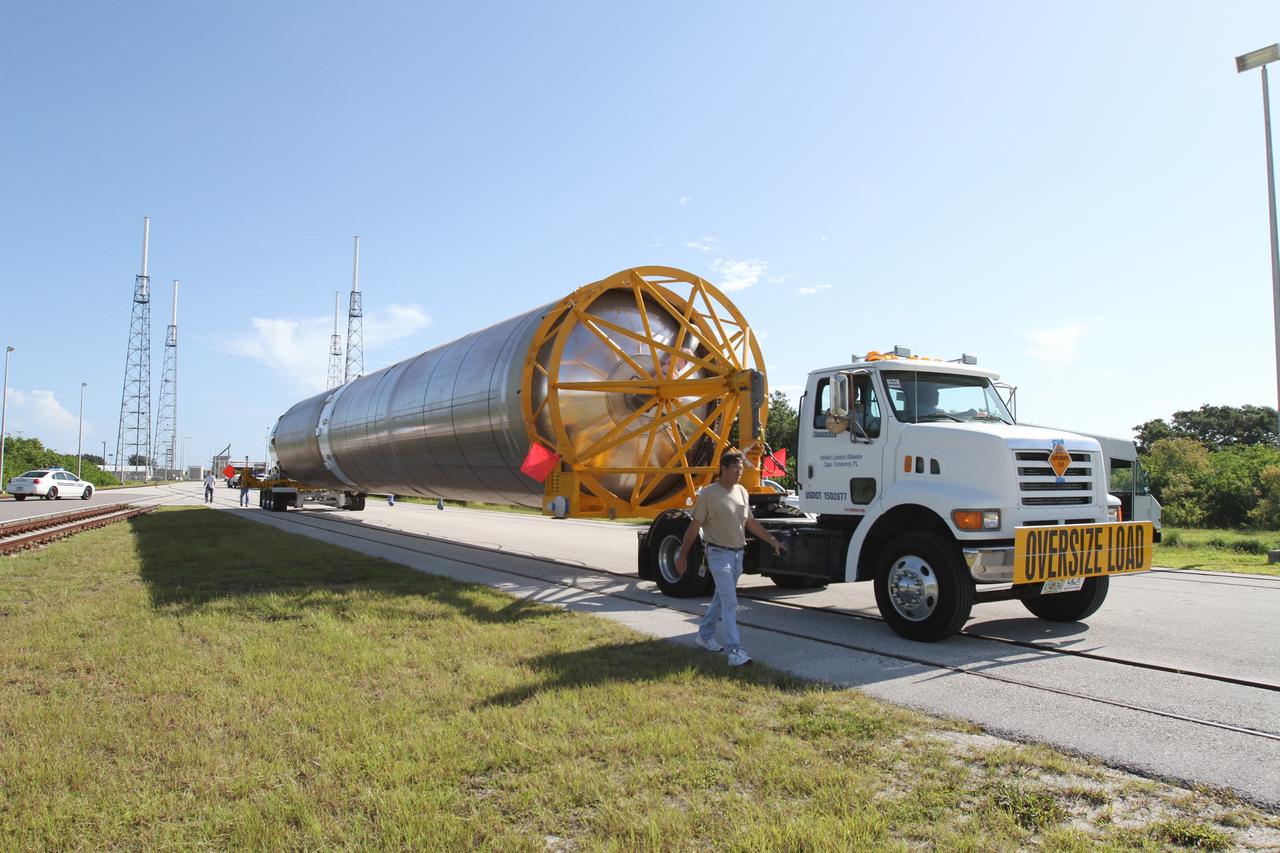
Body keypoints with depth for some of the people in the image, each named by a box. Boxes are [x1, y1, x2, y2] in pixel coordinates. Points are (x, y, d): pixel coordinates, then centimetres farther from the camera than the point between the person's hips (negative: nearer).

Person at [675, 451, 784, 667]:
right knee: (730, 602, -13)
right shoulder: (709, 494, -13)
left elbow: (751, 522, 16)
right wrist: (682, 555, -6)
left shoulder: (742, 491, 7)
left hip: (737, 553, 7)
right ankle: (734, 650, -13)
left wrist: (772, 540, 10)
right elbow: (694, 526, -9)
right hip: (719, 554, -7)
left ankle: (704, 635, 35)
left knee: (721, 598, 18)